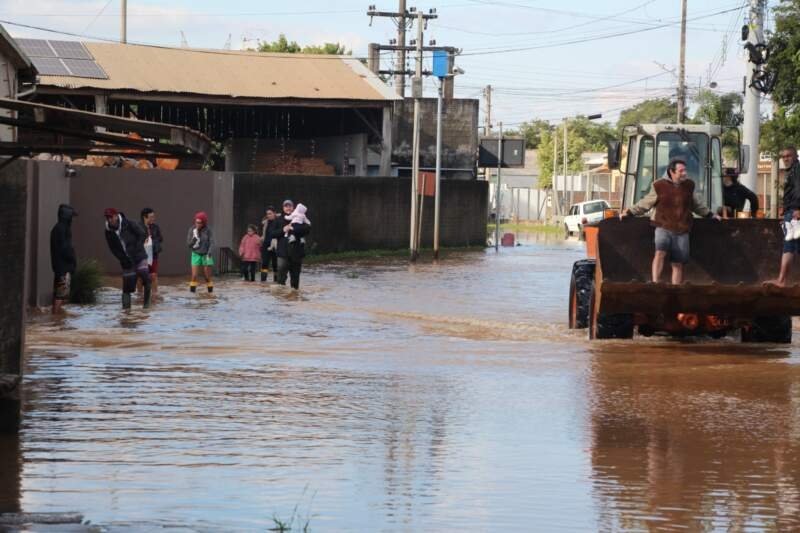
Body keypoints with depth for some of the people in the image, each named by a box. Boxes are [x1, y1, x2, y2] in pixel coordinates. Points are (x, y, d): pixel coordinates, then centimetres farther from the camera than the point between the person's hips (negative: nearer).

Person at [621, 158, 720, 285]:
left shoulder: (688, 185, 11)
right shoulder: (659, 186, -2)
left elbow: (696, 204, 27)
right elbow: (645, 203, 7)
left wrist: (709, 214, 33)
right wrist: (630, 211, 0)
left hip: (681, 231, 4)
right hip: (664, 228, -4)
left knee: (678, 264, 3)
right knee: (660, 253, -29)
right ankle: (655, 284, -34)